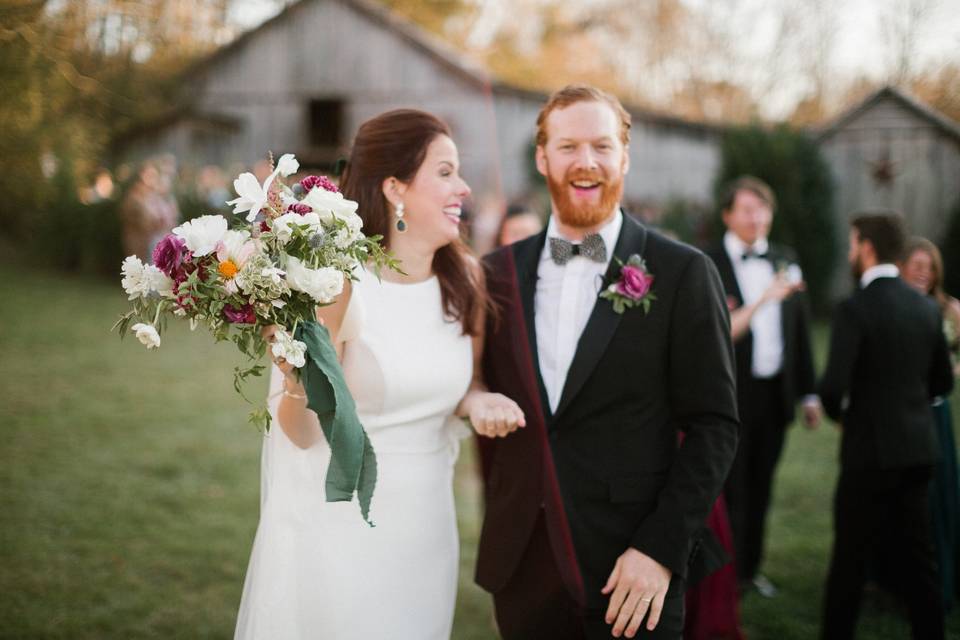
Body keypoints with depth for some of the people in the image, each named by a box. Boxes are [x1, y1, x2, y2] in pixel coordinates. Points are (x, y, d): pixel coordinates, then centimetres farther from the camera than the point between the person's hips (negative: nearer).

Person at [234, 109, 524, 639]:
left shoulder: (464, 277, -3)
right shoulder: (337, 286, -18)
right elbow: (301, 434, -12)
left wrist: (475, 402, -7)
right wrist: (298, 382, -33)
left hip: (425, 531, 5)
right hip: (337, 529, -5)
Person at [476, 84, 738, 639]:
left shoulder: (682, 273, -4)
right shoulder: (500, 272, 5)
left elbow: (714, 425, -6)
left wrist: (661, 549, -13)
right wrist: (502, 520, 6)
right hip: (520, 567, 3)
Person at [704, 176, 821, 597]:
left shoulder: (785, 260, 9)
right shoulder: (708, 264, -8)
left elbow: (799, 329, 12)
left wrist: (808, 392, 12)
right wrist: (764, 299, -24)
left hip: (775, 394, 5)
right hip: (731, 396, -5)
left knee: (760, 489, 14)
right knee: (730, 491, 3)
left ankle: (750, 569, 26)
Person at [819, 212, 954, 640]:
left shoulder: (855, 309, -15)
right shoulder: (927, 308, 5)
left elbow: (833, 386, -20)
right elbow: (942, 381, 13)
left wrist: (838, 413, 0)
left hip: (871, 449, -6)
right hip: (918, 448, 6)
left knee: (850, 557, 5)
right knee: (916, 556, 13)